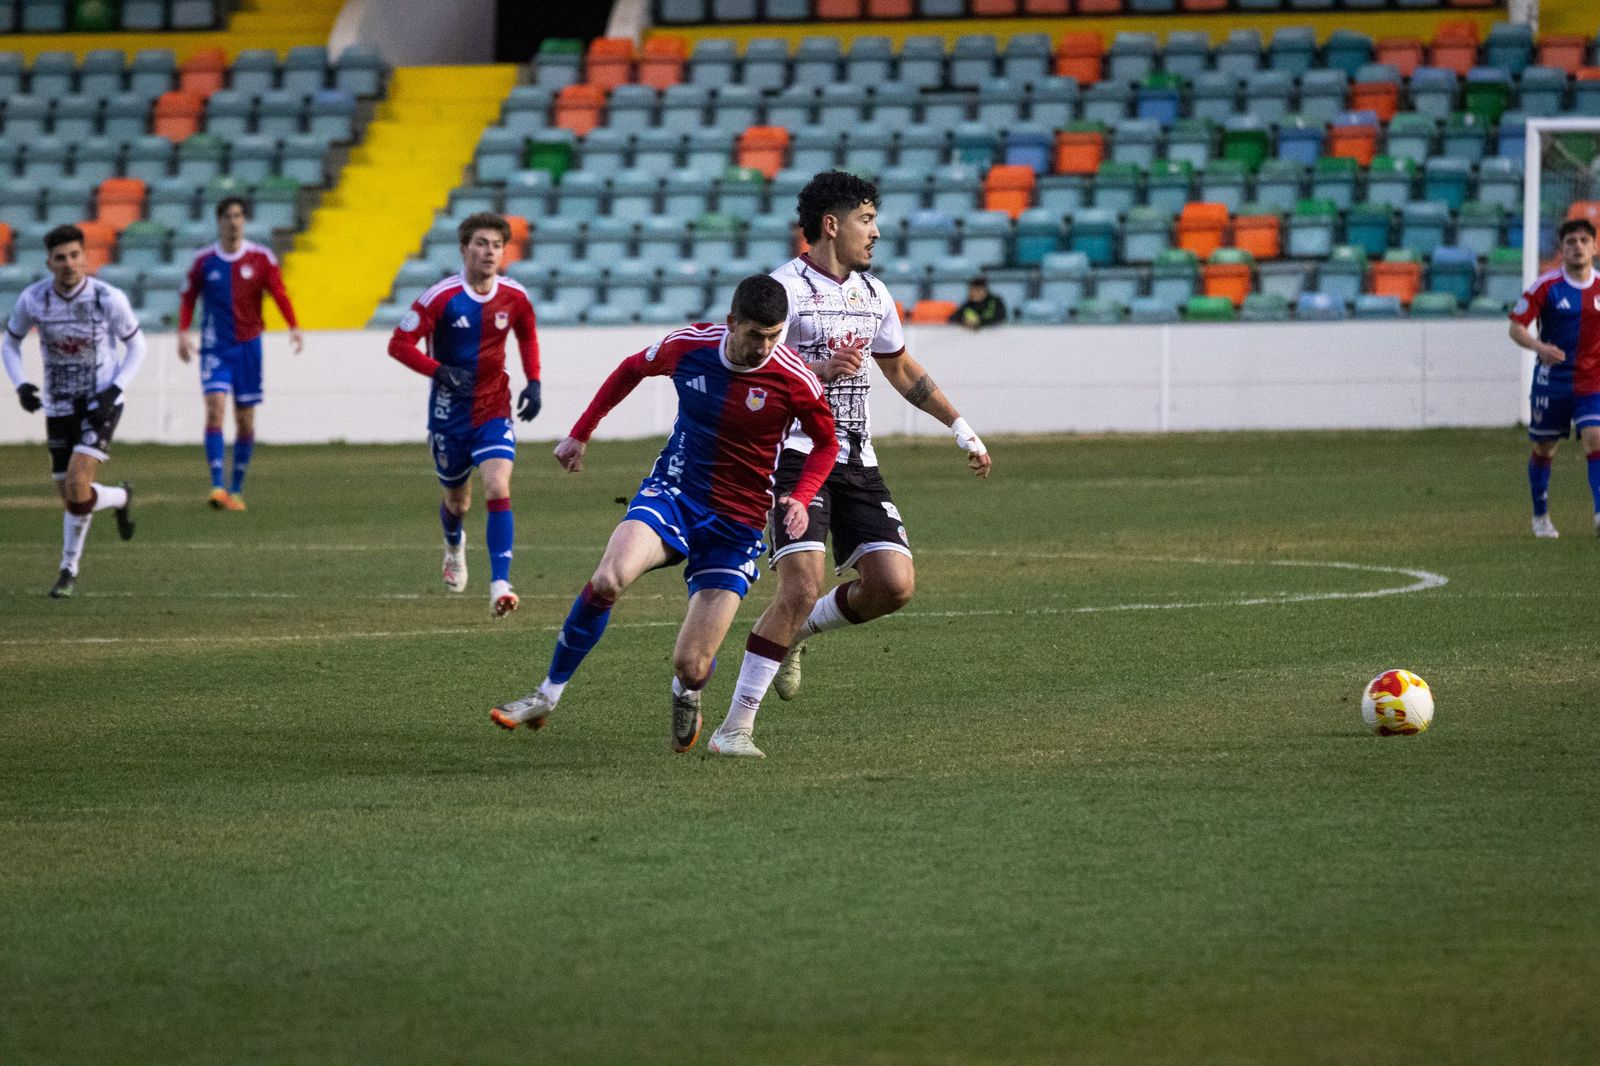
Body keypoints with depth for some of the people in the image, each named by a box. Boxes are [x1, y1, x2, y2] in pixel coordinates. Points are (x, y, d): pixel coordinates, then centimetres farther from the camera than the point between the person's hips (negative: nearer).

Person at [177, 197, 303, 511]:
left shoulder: (261, 258, 0)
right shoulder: (204, 260, 1)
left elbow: (279, 293, -3)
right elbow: (188, 297, 9)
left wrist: (293, 327, -18)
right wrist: (183, 331, -5)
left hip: (248, 346, 1)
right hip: (215, 347, -1)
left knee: (245, 422, 5)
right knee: (215, 408, -19)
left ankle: (237, 490, 17)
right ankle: (217, 486, -24)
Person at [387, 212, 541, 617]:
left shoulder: (515, 297, -5)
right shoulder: (441, 297, -15)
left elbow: (528, 337, 16)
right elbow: (399, 344, -12)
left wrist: (533, 383, 4)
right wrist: (440, 372, -26)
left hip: (495, 411, 1)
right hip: (450, 413, -1)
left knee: (499, 489, -20)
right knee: (458, 501, 14)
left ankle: (500, 584, -25)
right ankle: (454, 546, 51)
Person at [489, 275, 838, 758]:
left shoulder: (793, 378, -14)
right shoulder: (689, 345, -8)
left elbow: (826, 442, 3)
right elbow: (632, 369, 14)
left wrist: (800, 497, -14)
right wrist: (580, 433, 17)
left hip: (736, 523, -1)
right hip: (672, 492, 1)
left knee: (691, 666, -9)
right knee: (608, 579, -31)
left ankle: (685, 695, 33)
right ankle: (548, 696, -12)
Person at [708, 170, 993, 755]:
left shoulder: (872, 293, 14)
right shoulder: (786, 287, -9)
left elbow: (902, 370, 27)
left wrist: (963, 432, 27)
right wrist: (818, 370, -29)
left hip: (856, 461, 7)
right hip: (797, 454, -7)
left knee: (894, 584, -8)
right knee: (802, 589, -20)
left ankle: (796, 631, 20)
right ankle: (738, 722, -10)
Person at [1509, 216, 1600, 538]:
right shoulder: (1546, 286, -7)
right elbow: (1516, 326, -6)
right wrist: (1538, 347, -25)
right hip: (1552, 380, -1)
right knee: (1544, 449, 10)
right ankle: (1540, 516, 28)